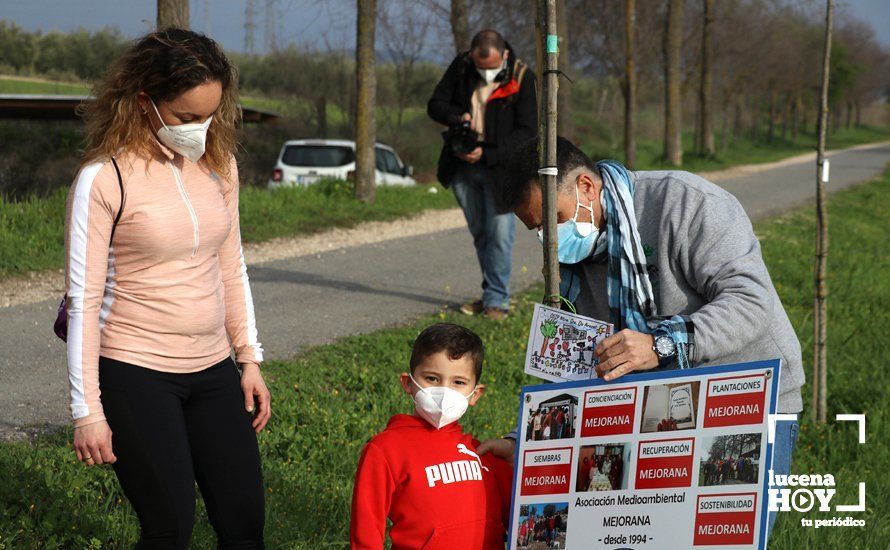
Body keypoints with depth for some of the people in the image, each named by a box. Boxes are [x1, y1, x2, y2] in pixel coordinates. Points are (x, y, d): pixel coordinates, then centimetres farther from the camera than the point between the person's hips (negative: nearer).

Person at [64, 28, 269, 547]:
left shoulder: (218, 164, 5)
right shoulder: (105, 180, -13)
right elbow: (84, 299, -11)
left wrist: (250, 359, 13)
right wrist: (88, 409, -12)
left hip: (213, 370, 6)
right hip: (135, 374, -6)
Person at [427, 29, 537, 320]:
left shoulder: (522, 78, -11)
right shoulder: (460, 67, 0)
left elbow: (527, 130, -12)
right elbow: (435, 104, 6)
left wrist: (486, 154, -21)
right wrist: (458, 117, -17)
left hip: (500, 166, -4)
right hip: (462, 166, 4)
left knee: (500, 233, -10)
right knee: (480, 233, 11)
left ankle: (496, 300, -5)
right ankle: (491, 293, 22)